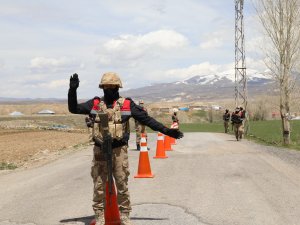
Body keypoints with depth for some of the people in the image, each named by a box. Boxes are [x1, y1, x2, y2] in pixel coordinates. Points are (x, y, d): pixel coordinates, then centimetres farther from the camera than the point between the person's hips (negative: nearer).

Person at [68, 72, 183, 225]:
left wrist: (167, 131, -2)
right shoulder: (95, 103, 4)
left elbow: (147, 119, 1)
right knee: (99, 186, 6)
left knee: (122, 185, 6)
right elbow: (73, 109, 6)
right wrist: (73, 90, -8)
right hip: (100, 151, 1)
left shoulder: (127, 104, -1)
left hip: (119, 150, -1)